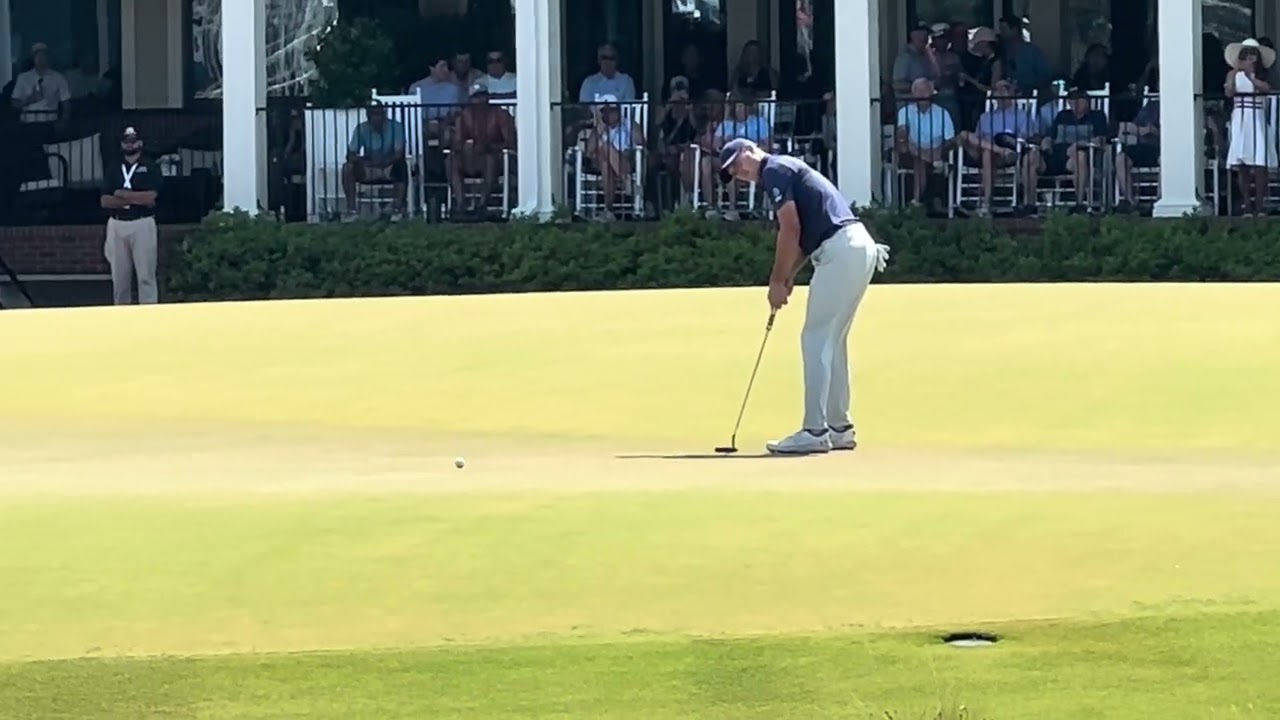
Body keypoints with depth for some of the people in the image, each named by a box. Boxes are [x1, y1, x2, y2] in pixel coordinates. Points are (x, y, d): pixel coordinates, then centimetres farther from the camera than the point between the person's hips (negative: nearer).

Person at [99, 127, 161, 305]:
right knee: (119, 275, 6)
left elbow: (150, 197, -12)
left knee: (146, 275, -7)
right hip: (117, 225, 4)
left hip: (142, 224, -4)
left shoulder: (149, 169, 2)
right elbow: (105, 201, 1)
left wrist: (121, 194, -5)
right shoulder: (113, 170, 13)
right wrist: (136, 199, -9)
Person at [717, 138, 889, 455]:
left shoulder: (775, 170, -3)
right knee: (832, 340, 15)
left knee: (816, 339, -8)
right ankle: (839, 428, 18)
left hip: (841, 250, -10)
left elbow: (791, 230, -11)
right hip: (858, 249, 10)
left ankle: (814, 431, -11)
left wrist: (778, 280, -6)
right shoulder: (787, 170, 26)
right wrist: (788, 277, 11)